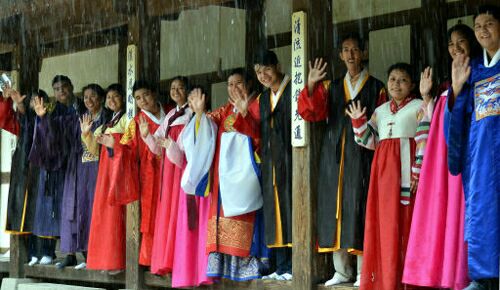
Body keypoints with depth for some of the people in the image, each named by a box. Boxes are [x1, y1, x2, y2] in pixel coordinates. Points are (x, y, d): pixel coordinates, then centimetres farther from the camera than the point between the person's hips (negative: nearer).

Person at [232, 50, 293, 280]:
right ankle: (282, 267, 12)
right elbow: (258, 132, 16)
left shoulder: (294, 90, -4)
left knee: (290, 207, -7)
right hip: (271, 162, 7)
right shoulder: (262, 99, 17)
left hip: (290, 159, -7)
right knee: (275, 211, 7)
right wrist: (244, 114, 2)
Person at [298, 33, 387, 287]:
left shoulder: (376, 87, 6)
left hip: (362, 154, -3)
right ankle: (341, 270, 10)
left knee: (358, 207, -6)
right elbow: (312, 113, 0)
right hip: (334, 154, 4)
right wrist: (311, 86, -12)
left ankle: (363, 272, -1)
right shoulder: (331, 87, 14)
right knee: (335, 207, 3)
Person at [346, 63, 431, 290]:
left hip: (406, 165, -5)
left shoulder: (419, 106, 2)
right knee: (384, 222, 6)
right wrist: (358, 122, 4)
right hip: (384, 168, 5)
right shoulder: (380, 111, 18)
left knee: (405, 219, -8)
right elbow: (370, 142, 18)